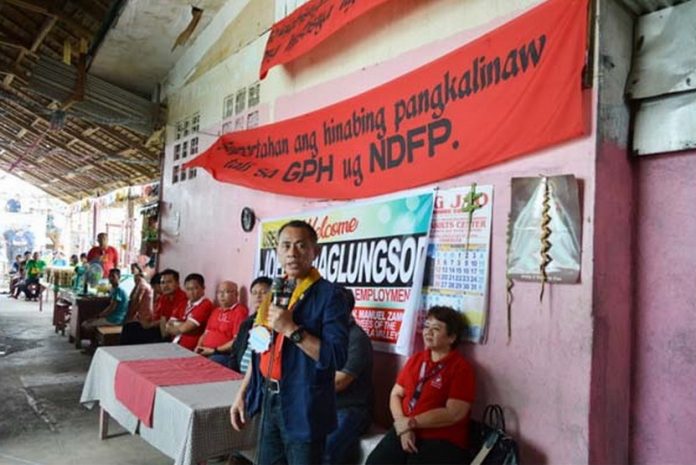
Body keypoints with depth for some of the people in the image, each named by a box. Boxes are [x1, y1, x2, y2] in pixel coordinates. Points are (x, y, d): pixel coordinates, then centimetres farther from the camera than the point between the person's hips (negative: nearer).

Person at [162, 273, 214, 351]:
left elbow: (184, 328, -13)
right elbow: (168, 325, 11)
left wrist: (174, 325, 6)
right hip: (174, 345, 7)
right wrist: (182, 324, -6)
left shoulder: (206, 305, -10)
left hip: (190, 349, -7)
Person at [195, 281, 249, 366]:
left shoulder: (240, 311, -6)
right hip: (205, 352, 8)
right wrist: (199, 346, 6)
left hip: (225, 355, -8)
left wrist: (214, 350, -13)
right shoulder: (216, 311, 23)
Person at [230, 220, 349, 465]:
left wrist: (291, 329, -24)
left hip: (303, 406, -6)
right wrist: (242, 393, 14)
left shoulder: (329, 294, -14)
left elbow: (336, 357, -21)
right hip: (269, 399, 7)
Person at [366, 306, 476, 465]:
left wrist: (411, 423, -12)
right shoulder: (416, 359, 13)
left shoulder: (461, 368, -6)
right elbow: (395, 394, 11)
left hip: (442, 441, -5)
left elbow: (453, 413, -15)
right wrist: (402, 426, -7)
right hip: (404, 432, 5)